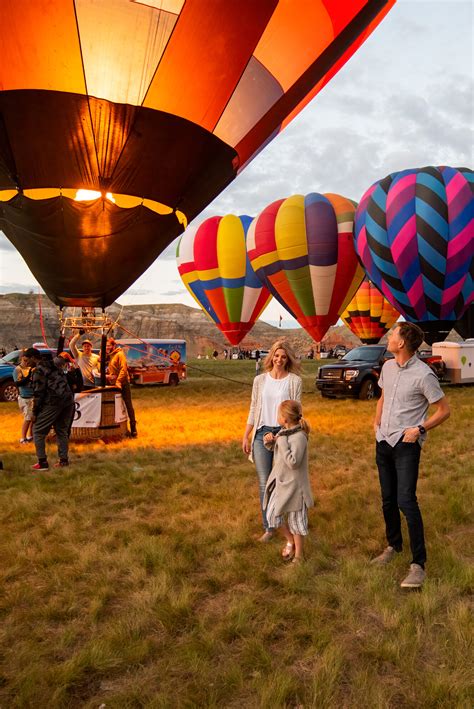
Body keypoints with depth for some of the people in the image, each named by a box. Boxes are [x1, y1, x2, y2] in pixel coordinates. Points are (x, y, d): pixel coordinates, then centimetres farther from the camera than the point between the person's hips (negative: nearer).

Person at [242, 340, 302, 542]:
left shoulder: (294, 381, -1)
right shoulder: (260, 380, 6)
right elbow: (253, 409, 9)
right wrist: (246, 436, 6)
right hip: (262, 433, 2)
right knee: (264, 484, 5)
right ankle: (268, 527, 18)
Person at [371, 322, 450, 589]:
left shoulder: (423, 374, -16)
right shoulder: (388, 367, 5)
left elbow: (444, 410, -8)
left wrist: (419, 429, -16)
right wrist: (377, 422, 8)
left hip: (406, 445, -7)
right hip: (383, 442, 7)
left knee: (406, 501, -12)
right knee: (388, 500, 15)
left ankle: (419, 564, -1)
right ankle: (394, 546, 34)